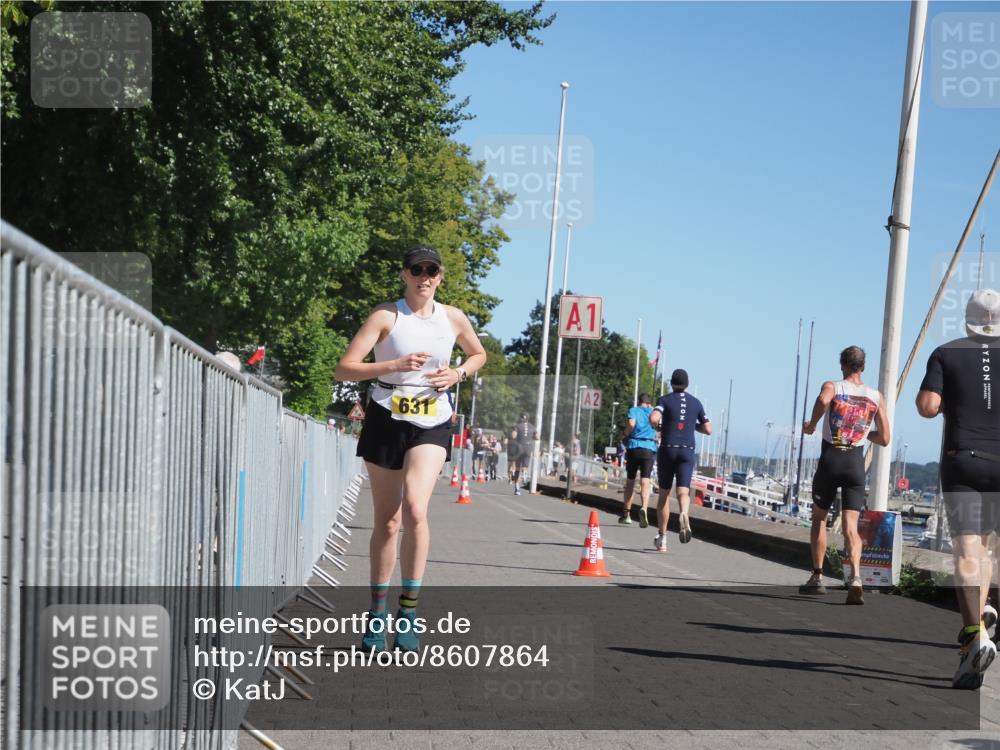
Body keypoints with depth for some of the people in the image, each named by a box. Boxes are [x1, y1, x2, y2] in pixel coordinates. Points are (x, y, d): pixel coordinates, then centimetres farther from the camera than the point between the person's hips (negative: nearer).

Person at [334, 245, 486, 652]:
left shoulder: (454, 319, 4)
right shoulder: (386, 316, -5)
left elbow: (479, 354, 24)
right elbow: (344, 369, -10)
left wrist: (458, 374, 2)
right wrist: (396, 365, -21)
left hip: (432, 424, 1)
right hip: (387, 419, -1)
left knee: (415, 509, -20)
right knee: (386, 520, 6)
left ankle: (409, 607, -10)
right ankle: (377, 611, 21)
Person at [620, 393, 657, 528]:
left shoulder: (633, 410, 8)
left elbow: (631, 423, -12)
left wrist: (626, 434, 5)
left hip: (633, 446, 0)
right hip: (649, 448, 0)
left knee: (630, 481, 13)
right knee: (645, 482, -8)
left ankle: (626, 513, 18)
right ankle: (644, 509, -33)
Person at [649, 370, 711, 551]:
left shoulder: (665, 400, 0)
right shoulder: (696, 403, 10)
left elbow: (653, 419, -18)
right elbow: (708, 430, 11)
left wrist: (658, 427, 3)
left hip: (667, 450, -1)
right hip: (687, 451, 1)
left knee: (664, 494, 10)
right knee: (683, 491, -8)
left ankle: (662, 538, 13)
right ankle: (683, 514, -44)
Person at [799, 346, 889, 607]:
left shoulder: (832, 386, -1)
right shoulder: (876, 397, 8)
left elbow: (823, 400, -27)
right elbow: (884, 439, 9)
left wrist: (811, 425, -11)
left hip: (830, 460, -1)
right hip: (856, 463, 1)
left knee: (819, 518, 18)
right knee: (850, 526, -3)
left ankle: (817, 578, 21)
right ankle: (855, 578, -26)